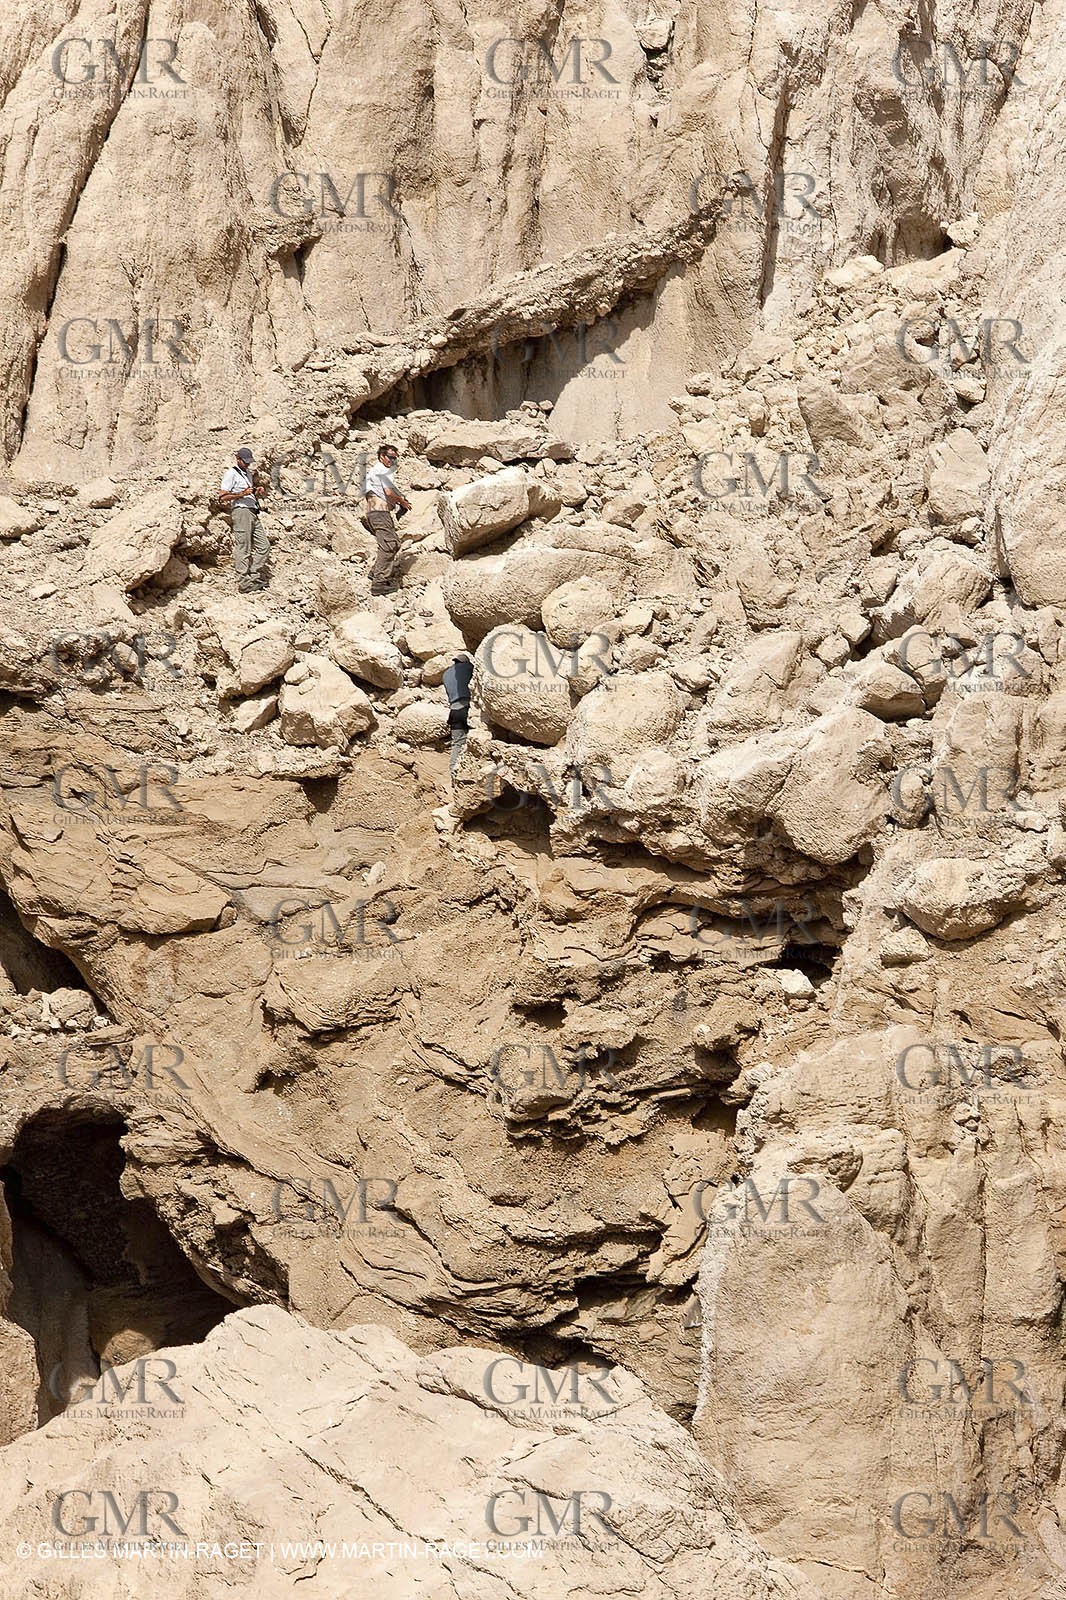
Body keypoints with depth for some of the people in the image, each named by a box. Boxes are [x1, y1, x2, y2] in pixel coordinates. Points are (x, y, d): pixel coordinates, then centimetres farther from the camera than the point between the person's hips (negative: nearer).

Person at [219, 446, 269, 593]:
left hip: (253, 513, 9)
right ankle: (244, 584, -10)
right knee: (243, 549, -9)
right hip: (241, 511, -9)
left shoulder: (248, 473, 23)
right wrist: (242, 494, -18)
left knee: (264, 545, 5)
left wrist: (255, 491, 15)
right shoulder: (231, 473, -3)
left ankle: (255, 579, 8)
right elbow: (223, 497, -10)